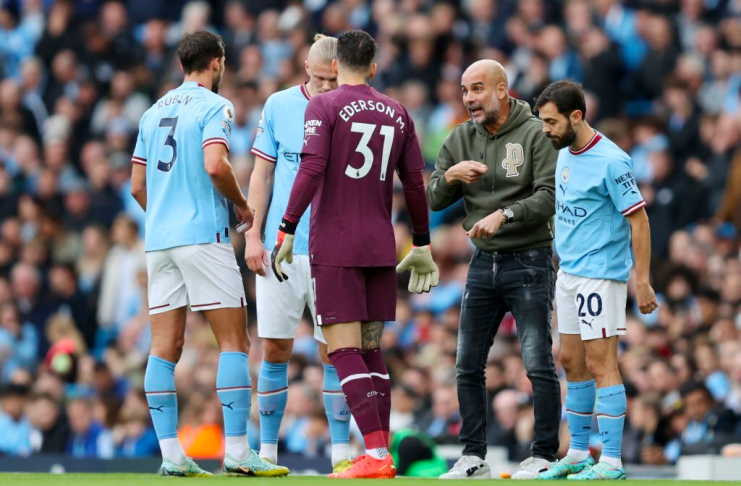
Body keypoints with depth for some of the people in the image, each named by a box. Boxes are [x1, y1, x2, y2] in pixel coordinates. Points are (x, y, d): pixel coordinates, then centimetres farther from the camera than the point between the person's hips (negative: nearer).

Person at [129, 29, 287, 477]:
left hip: (159, 238, 7)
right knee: (234, 340, -4)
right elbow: (215, 165, -19)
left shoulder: (155, 112, 17)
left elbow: (138, 186, 18)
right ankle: (237, 451, -10)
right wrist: (242, 205, -4)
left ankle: (170, 453, -1)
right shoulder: (215, 107, -4)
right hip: (203, 234, -7)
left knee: (166, 347, 3)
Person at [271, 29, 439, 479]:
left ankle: (376, 455, -18)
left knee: (344, 349, -7)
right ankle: (381, 453, 10)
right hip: (381, 247, 5)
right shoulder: (396, 114, 11)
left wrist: (288, 230, -12)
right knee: (371, 349, 13)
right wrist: (422, 243, 22)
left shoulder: (324, 107, -3)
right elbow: (415, 183, 13)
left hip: (335, 245, -5)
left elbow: (311, 170, -15)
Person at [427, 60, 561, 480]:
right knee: (468, 366, 5)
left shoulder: (535, 134, -7)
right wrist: (449, 176, -13)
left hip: (529, 261, -6)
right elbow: (433, 201, 7)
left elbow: (550, 196, -16)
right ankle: (474, 457, 12)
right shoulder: (461, 139, 9)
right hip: (483, 264, 6)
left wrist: (504, 214, -26)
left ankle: (544, 456, -2)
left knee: (539, 364, -8)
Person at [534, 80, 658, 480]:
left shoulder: (610, 161, -16)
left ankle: (611, 461, -4)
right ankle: (578, 454, 20)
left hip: (600, 275, -9)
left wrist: (642, 281, -17)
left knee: (601, 364, -7)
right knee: (571, 362, 12)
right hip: (568, 274, 9)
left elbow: (638, 221, -15)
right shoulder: (565, 155, 9)